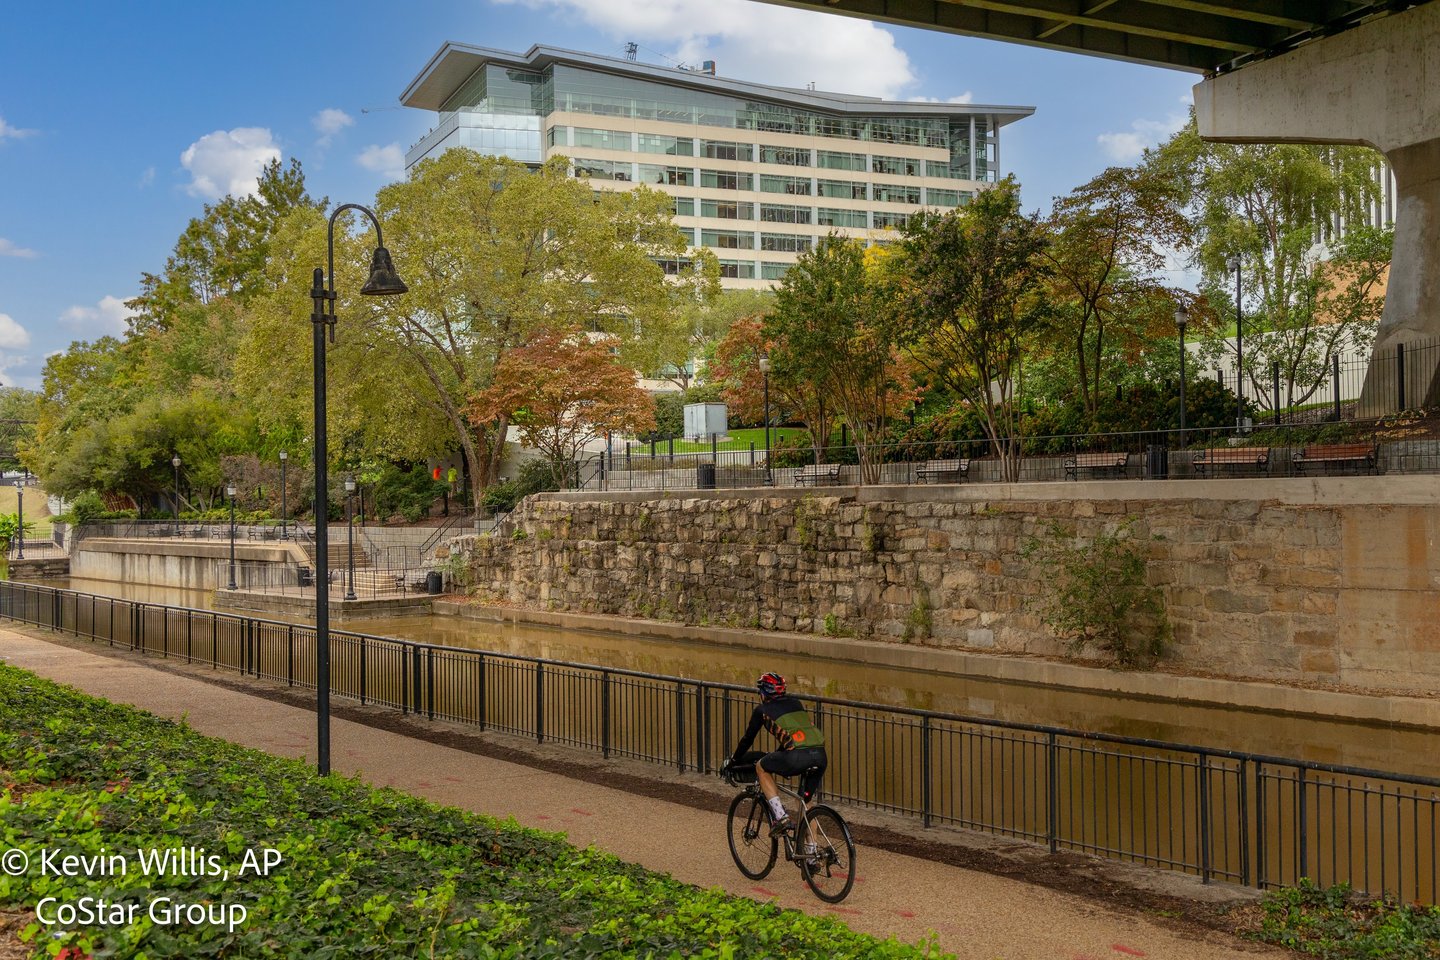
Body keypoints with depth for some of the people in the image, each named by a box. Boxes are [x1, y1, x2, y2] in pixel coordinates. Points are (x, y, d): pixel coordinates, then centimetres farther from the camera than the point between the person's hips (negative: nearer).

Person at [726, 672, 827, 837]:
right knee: (806, 801, 24)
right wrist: (779, 753, 56)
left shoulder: (763, 710, 16)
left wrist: (733, 761, 40)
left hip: (798, 756, -6)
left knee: (761, 767, 21)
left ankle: (780, 817, 9)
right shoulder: (795, 703, 30)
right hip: (820, 755, 6)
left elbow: (748, 738, 24)